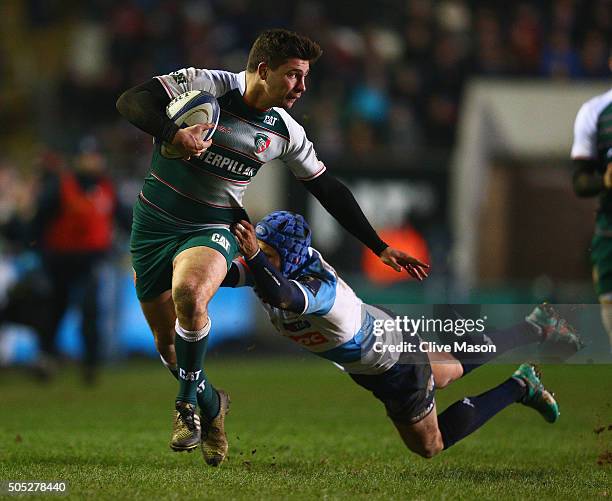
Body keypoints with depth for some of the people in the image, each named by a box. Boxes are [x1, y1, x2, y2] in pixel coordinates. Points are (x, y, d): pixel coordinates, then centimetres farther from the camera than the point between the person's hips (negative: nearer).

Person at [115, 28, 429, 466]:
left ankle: (188, 401, -12)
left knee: (189, 293, -33)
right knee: (168, 343, 3)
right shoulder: (205, 85, -12)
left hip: (212, 231, 1)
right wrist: (173, 134, -35)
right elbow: (131, 101, -17)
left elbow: (328, 188, 11)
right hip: (155, 223, -1)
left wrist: (380, 247, 11)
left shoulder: (286, 132, 0)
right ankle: (211, 407, 34)